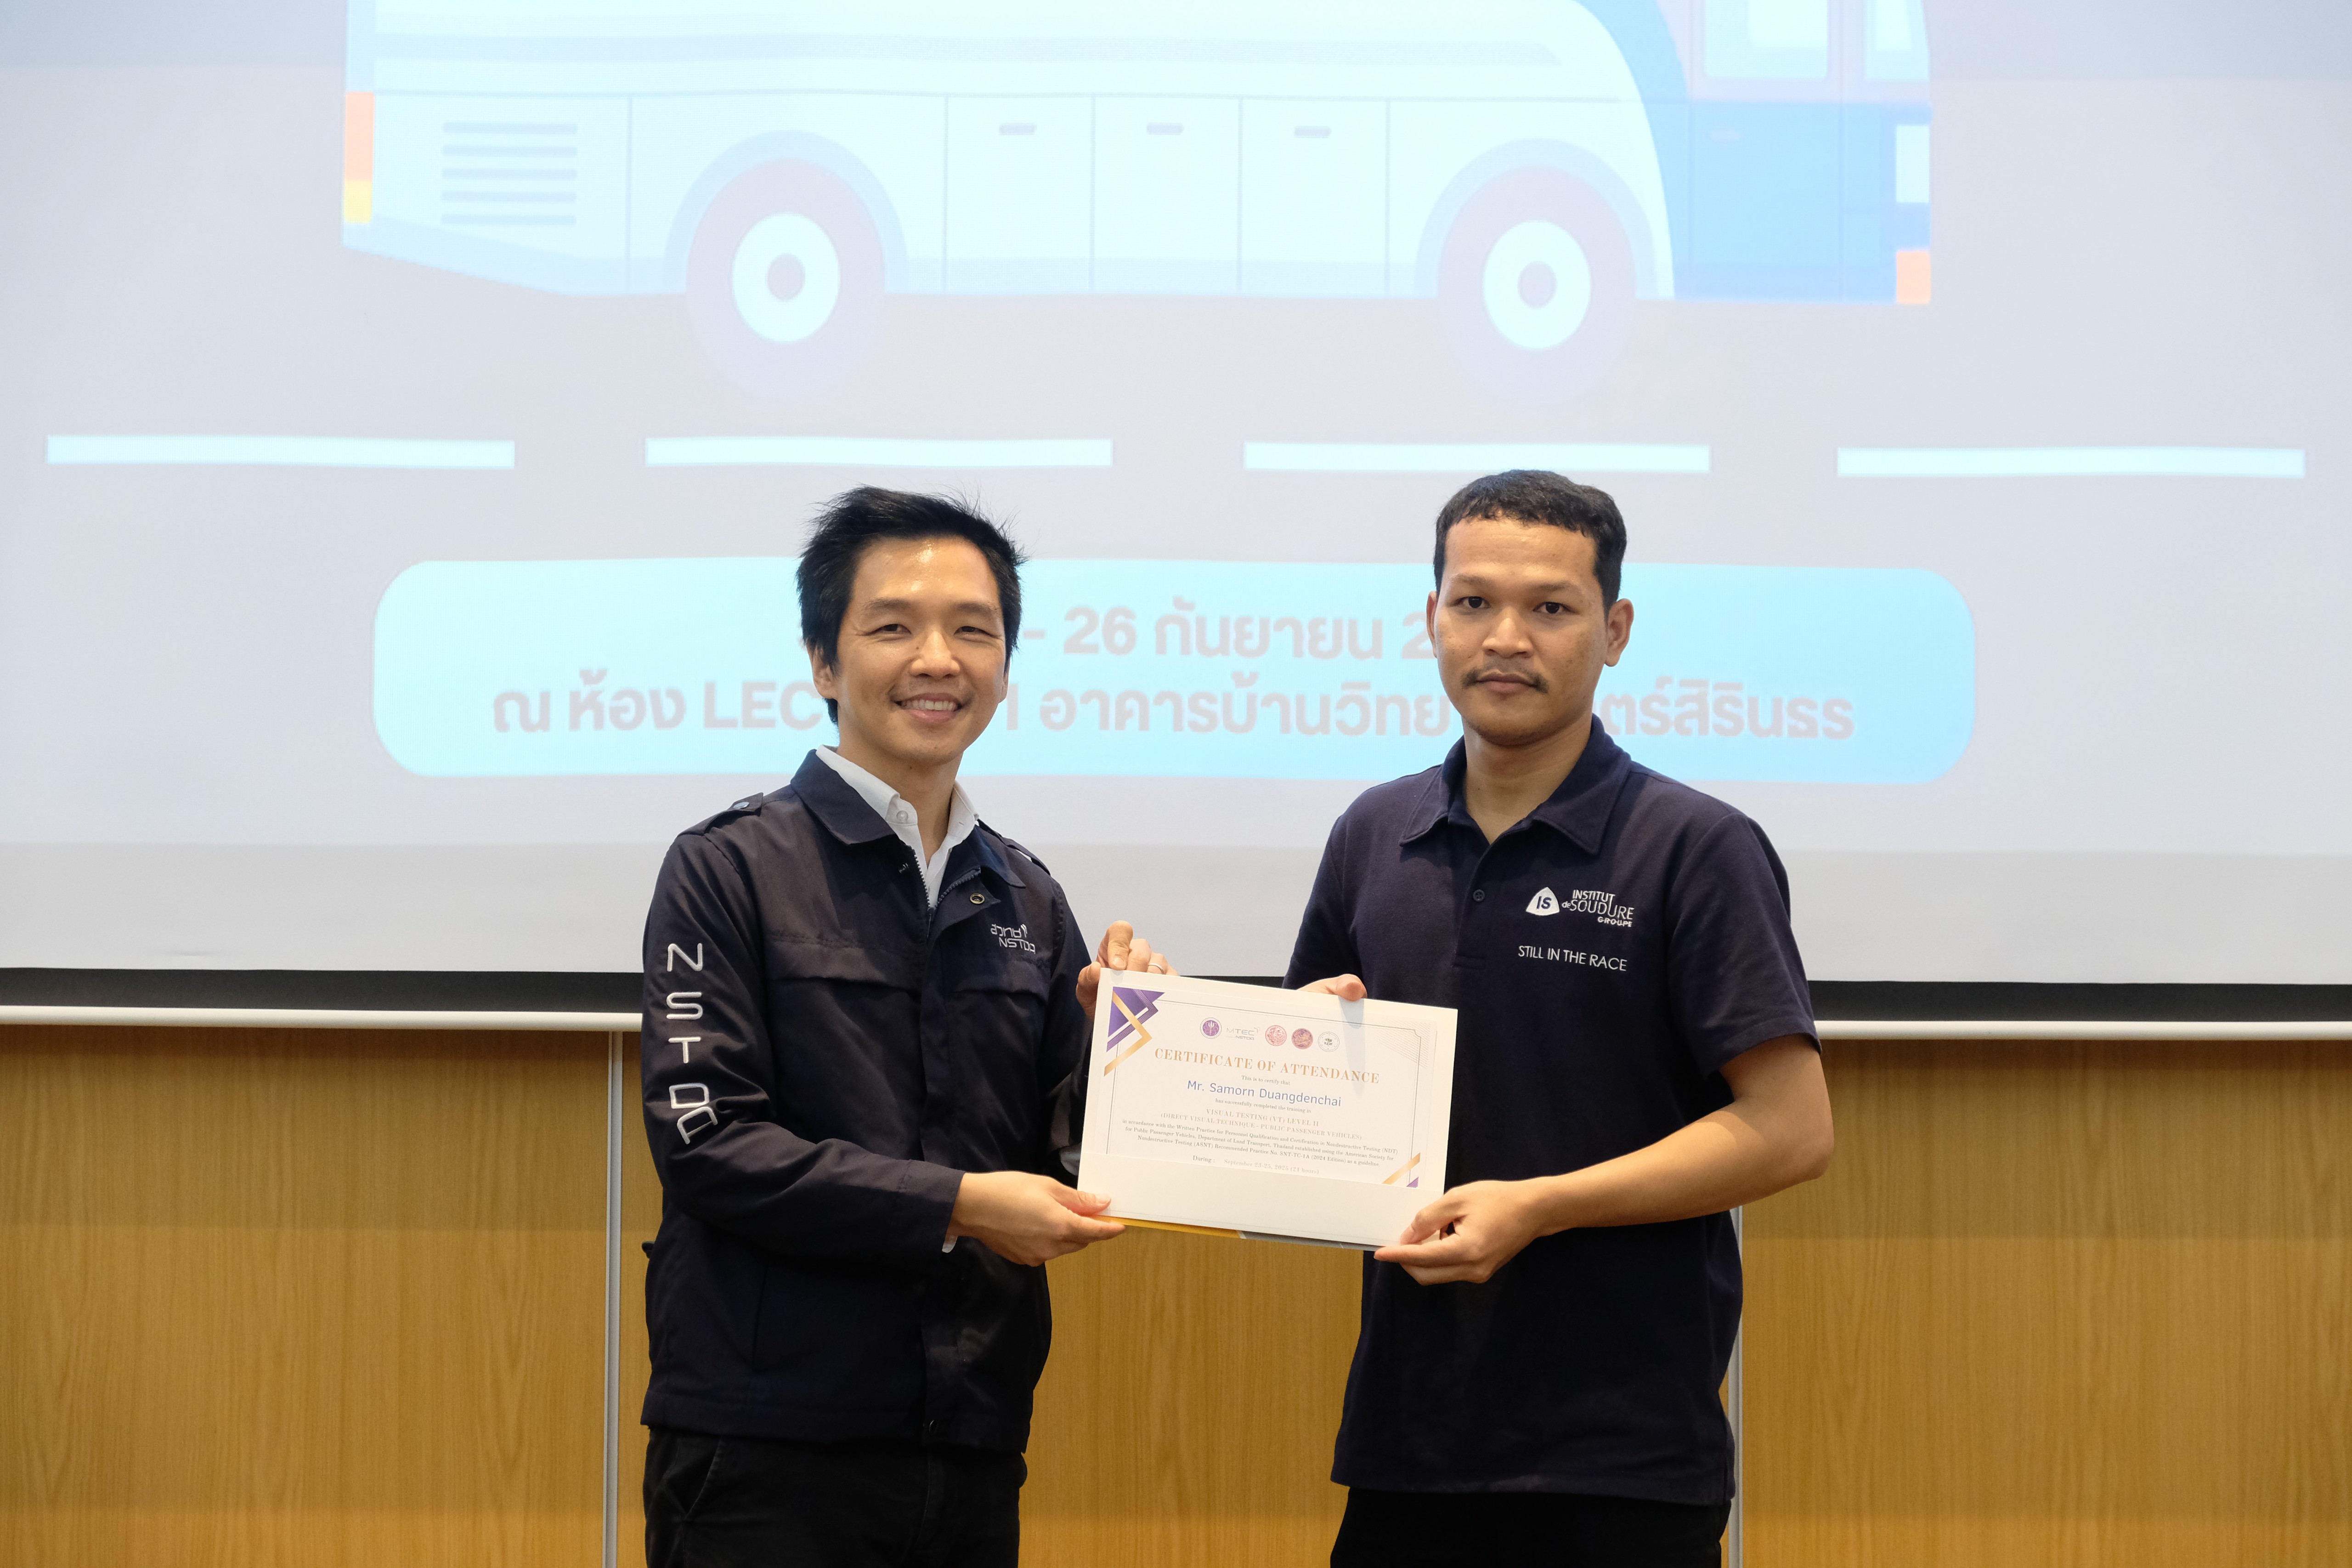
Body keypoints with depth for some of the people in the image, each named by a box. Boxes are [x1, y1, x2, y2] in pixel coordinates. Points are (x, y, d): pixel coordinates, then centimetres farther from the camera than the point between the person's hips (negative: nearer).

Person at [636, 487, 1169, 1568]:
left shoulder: (1026, 901, 13)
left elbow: (1060, 1167, 13)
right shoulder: (732, 869, -1)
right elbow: (705, 1141, -11)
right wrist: (950, 1204, -16)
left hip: (974, 1445, 5)